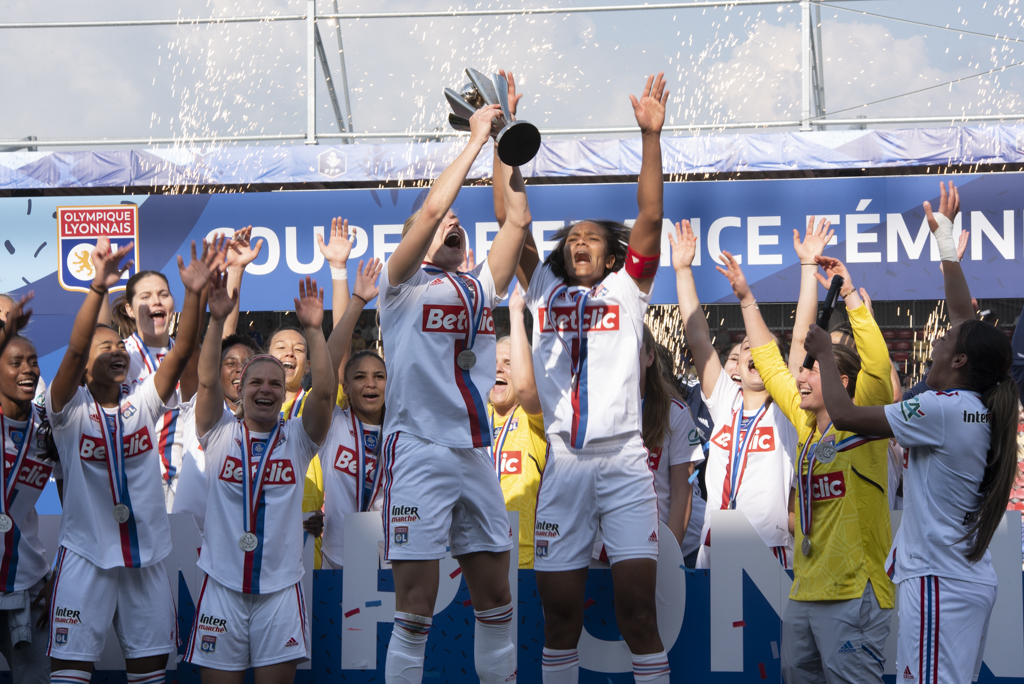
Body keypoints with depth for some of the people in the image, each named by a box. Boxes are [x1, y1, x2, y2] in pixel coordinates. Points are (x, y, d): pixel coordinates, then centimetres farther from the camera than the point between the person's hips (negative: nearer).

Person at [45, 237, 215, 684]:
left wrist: (193, 293, -22)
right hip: (86, 556, -4)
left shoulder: (142, 405, 5)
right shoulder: (71, 410, -6)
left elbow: (182, 351, -7)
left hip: (146, 555, 4)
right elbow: (74, 349, -23)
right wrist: (98, 288, -37)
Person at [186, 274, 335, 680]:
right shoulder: (220, 435, 7)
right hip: (222, 586, 0)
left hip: (280, 589, 0)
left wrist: (314, 330, -13)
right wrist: (217, 321, -15)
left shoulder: (297, 439, 7)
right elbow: (208, 383, -7)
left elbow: (325, 391, -6)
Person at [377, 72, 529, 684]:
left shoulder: (481, 288, 18)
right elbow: (431, 207, -11)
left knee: (495, 598, 8)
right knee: (416, 606, -6)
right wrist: (477, 139, -5)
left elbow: (518, 219, 12)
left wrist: (504, 143, 10)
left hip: (477, 455, 6)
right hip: (420, 451, -6)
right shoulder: (405, 285, 3)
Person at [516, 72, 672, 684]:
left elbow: (651, 216, 1)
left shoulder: (627, 288, 12)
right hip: (563, 465, 2)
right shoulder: (543, 290, 16)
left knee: (638, 608, -5)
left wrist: (651, 136, -8)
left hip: (624, 460, -2)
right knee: (560, 609, 4)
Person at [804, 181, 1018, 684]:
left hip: (939, 584, -9)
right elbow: (964, 315, 19)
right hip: (971, 581, 9)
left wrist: (823, 354, 3)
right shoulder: (982, 407, 7)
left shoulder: (943, 409, -15)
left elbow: (845, 415, -13)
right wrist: (944, 237, 25)